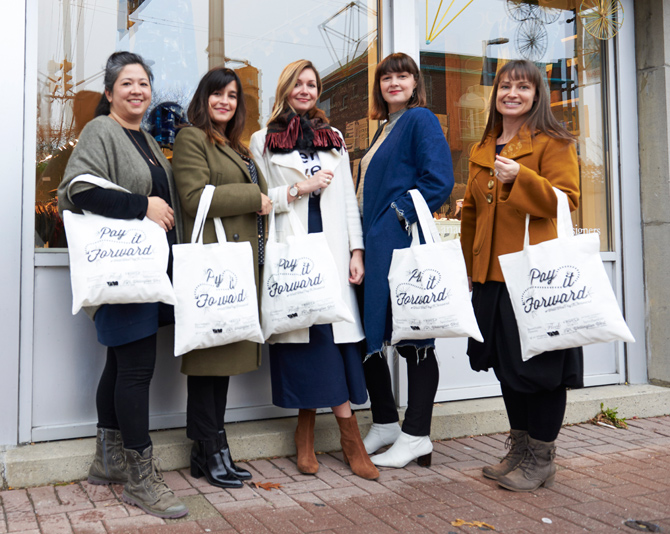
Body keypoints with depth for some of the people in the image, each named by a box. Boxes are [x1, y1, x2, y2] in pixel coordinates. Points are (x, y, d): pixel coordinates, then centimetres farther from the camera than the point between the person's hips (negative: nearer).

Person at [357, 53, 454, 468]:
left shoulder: (421, 120, -3)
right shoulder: (384, 129, 22)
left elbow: (439, 181, -15)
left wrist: (402, 214, -14)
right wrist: (361, 240, 14)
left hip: (402, 243, -9)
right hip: (375, 243, 9)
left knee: (412, 337, -2)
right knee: (369, 334, 10)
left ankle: (416, 436, 8)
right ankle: (385, 423, 24)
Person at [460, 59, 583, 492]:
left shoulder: (554, 143, -2)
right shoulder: (483, 150, 17)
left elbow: (567, 199, -12)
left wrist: (520, 177, -24)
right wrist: (471, 267, 18)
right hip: (492, 274, 7)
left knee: (541, 363, 0)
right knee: (507, 363, 13)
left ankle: (541, 459, 15)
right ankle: (520, 449, 29)